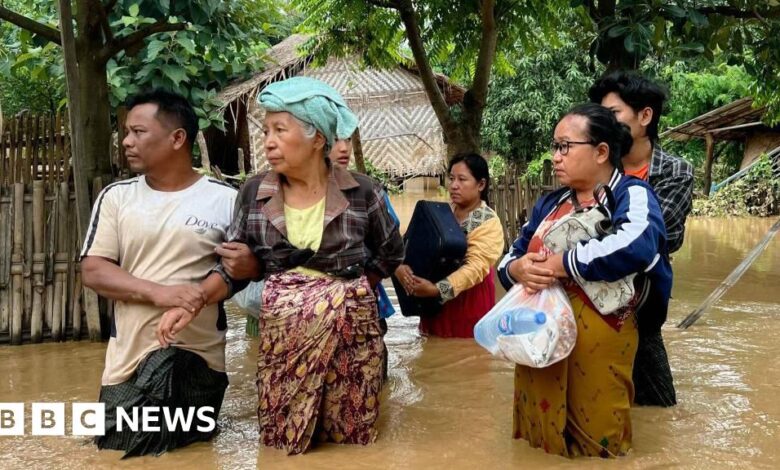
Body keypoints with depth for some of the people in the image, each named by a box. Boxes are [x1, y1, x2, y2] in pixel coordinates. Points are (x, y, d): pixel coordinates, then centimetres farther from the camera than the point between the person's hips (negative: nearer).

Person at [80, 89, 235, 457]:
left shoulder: (224, 199, -3)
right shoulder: (115, 197, 3)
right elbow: (93, 272, -3)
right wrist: (159, 292, -19)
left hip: (198, 356, -2)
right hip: (128, 357, 2)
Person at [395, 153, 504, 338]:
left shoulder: (488, 222, -11)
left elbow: (476, 266, -22)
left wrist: (438, 289, -32)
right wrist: (399, 265, -20)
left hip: (469, 302, -4)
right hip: (435, 302, 4)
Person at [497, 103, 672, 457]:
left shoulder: (632, 195, -7)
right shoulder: (549, 204, 14)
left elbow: (637, 246, -28)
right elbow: (509, 258, 14)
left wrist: (560, 264, -21)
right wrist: (519, 269, -10)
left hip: (596, 349, -6)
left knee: (594, 447, 8)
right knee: (541, 439, 16)